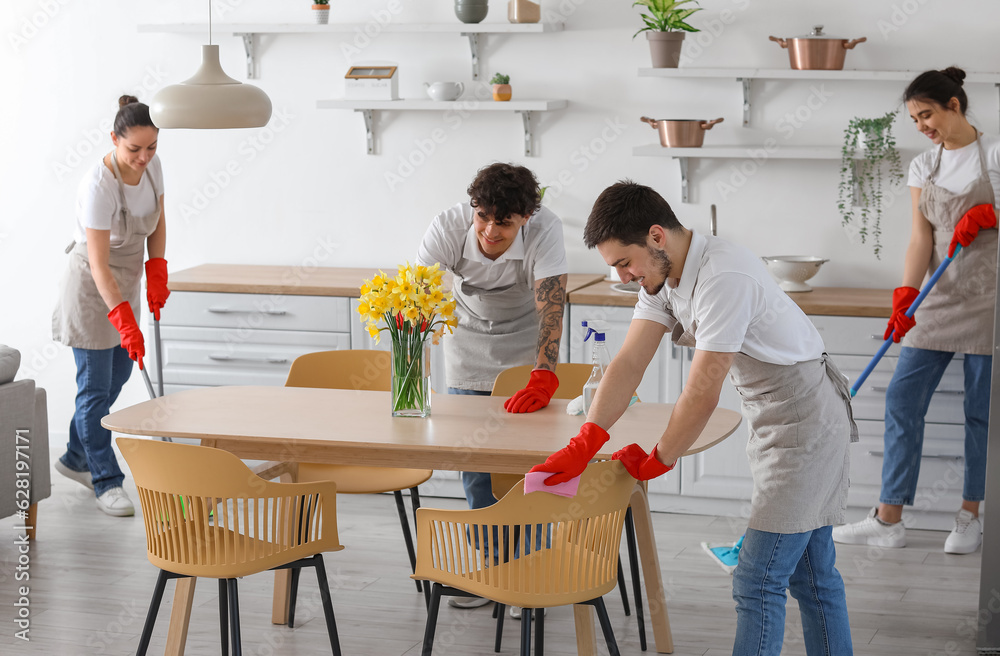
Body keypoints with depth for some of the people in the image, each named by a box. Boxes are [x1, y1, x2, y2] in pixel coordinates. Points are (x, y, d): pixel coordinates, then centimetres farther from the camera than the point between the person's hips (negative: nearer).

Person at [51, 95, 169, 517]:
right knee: (95, 386, -2)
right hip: (92, 288, -8)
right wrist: (125, 321, -35)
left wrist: (157, 274, -5)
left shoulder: (151, 165, -8)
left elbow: (157, 222, 7)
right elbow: (99, 265, -31)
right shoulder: (98, 186, -30)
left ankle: (75, 458, 34)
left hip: (126, 281, 8)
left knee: (119, 372, 17)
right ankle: (107, 482, 6)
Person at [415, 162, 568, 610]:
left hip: (527, 352, -2)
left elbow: (551, 307, -39)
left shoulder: (544, 229, -31)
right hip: (468, 354, 2)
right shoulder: (447, 228, -26)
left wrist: (543, 376, -52)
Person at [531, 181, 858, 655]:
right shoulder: (662, 275, 2)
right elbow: (629, 363, -4)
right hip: (772, 420, 10)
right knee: (812, 574, 18)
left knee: (757, 581, -9)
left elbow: (702, 393, -25)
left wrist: (656, 461, -11)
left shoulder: (724, 278, -28)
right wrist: (583, 446, -14)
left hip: (805, 424, -10)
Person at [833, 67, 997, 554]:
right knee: (903, 398, -2)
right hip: (939, 296, 5)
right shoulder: (923, 167, 8)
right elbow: (921, 237, 0)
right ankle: (888, 520, 1)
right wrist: (904, 296, -12)